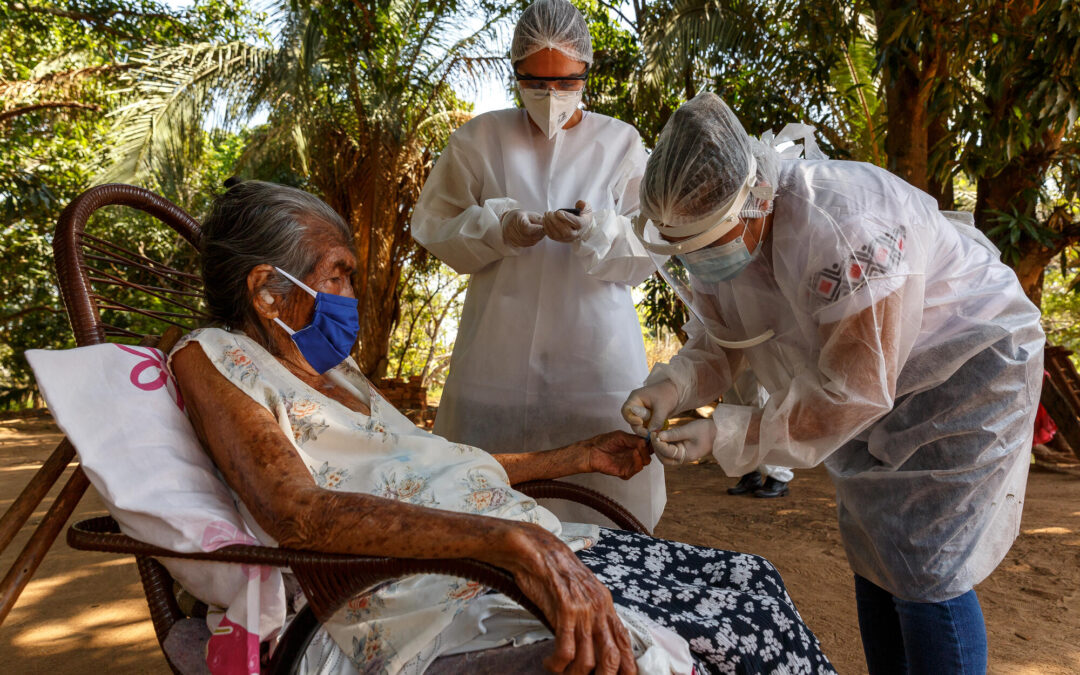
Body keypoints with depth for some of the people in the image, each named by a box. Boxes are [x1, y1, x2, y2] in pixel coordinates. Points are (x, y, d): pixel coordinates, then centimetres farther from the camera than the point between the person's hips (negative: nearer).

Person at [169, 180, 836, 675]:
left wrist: (587, 454, 32)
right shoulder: (212, 359, -1)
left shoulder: (335, 368, 24)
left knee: (745, 582, 1)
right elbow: (297, 511, -19)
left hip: (527, 552, 9)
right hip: (419, 592, -8)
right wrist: (510, 539, -31)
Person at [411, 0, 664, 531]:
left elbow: (646, 252, 2)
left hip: (596, 356, 0)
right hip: (500, 356, 1)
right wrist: (497, 228, -11)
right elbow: (433, 226, 7)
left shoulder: (620, 142, 7)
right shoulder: (480, 139, 8)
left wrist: (594, 232, -19)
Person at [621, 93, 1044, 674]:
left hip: (966, 364, -8)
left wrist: (725, 436, -34)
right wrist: (670, 387, -25)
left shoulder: (844, 231, -38)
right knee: (872, 557, 15)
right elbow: (715, 345, -3)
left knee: (924, 570, -7)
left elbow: (853, 388, -34)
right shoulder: (718, 234, -13)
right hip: (871, 373, 8)